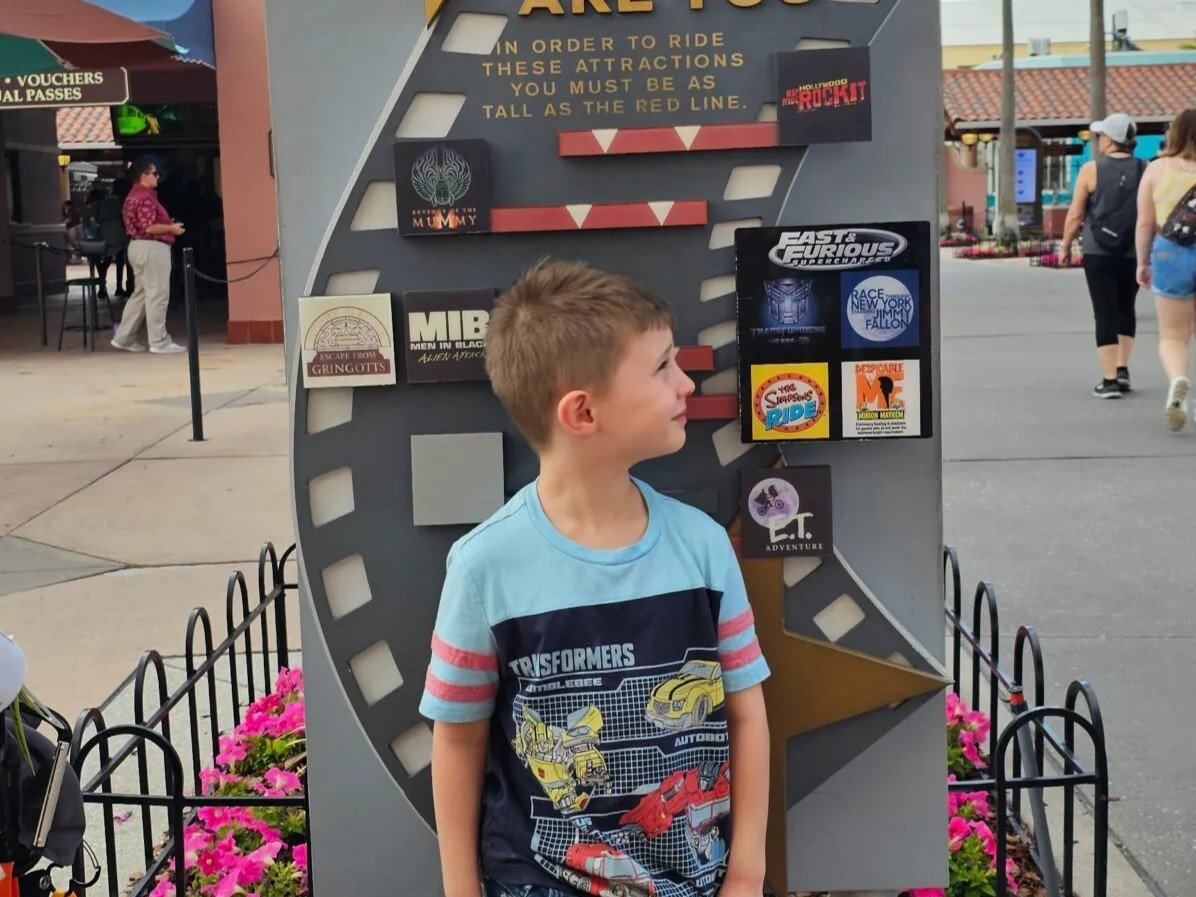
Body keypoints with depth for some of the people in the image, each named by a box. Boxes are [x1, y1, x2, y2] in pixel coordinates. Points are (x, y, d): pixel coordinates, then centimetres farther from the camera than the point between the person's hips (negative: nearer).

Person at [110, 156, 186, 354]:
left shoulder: (133, 195, 17)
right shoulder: (146, 197, -16)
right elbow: (149, 227, -22)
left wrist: (167, 224, 17)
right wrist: (171, 228, -9)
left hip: (138, 246, 11)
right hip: (152, 248, -11)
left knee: (141, 294, 15)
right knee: (157, 295, -6)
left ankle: (123, 338, 16)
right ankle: (159, 342, -3)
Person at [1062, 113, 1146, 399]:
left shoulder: (1091, 170, -6)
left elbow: (1075, 216, -4)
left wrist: (1066, 246, 10)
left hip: (1098, 254, -3)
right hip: (1134, 254, 3)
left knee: (1105, 313, 1)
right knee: (1126, 308, 20)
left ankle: (1109, 380, -2)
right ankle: (1122, 368, 15)